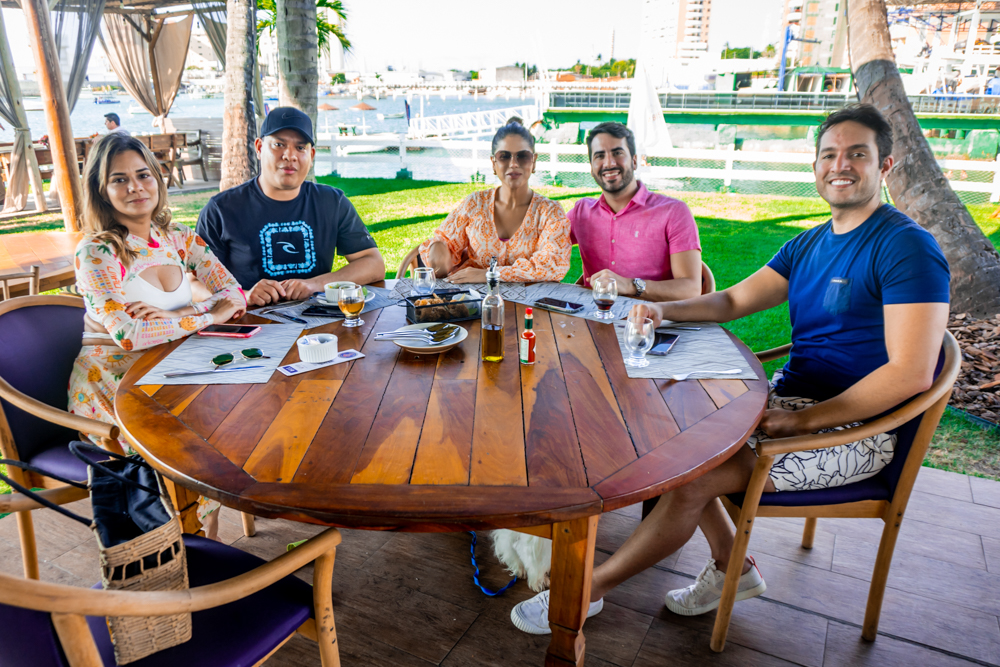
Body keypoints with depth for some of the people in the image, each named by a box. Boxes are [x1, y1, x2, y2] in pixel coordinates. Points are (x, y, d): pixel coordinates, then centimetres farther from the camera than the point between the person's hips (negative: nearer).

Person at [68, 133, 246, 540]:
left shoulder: (179, 238, 3)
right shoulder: (95, 253, -13)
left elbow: (235, 296, -3)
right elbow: (129, 334, -26)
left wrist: (176, 315, -18)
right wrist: (203, 317, -16)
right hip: (112, 382, -5)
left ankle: (206, 526, 3)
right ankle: (201, 528, 2)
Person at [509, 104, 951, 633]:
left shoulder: (907, 246, -14)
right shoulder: (809, 244, 12)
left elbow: (910, 374, -22)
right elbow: (733, 300, 11)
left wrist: (801, 420, -23)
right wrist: (663, 309, -8)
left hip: (852, 427, -8)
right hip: (789, 400, 9)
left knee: (694, 478, -23)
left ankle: (587, 588, -5)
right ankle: (732, 565, 11)